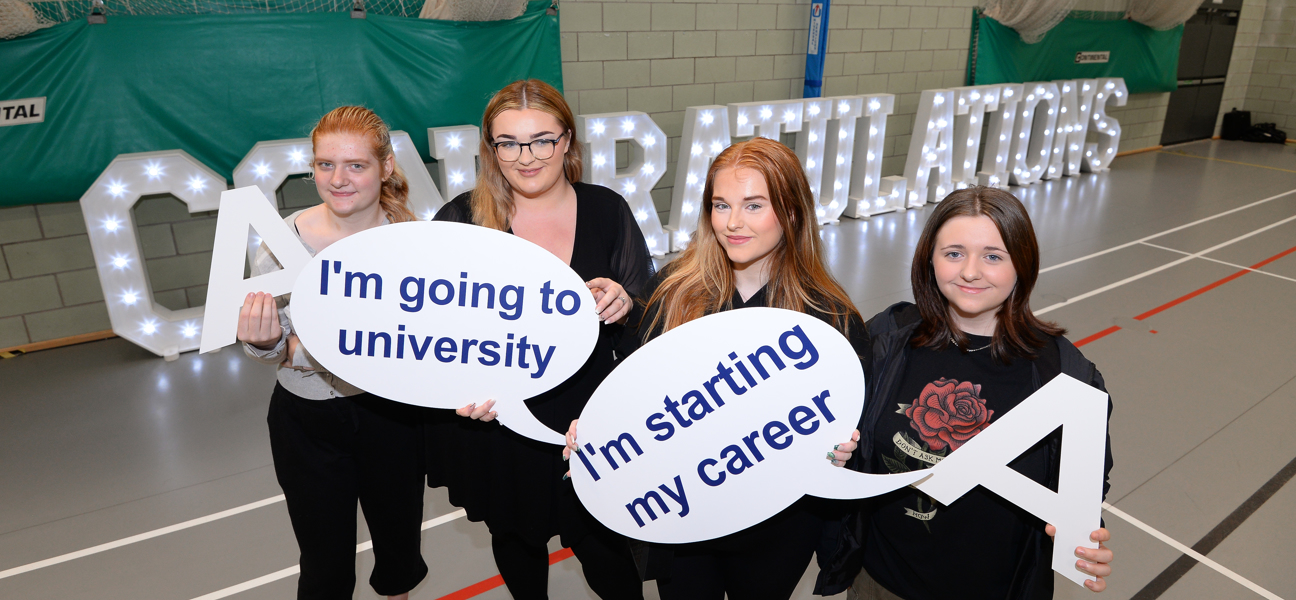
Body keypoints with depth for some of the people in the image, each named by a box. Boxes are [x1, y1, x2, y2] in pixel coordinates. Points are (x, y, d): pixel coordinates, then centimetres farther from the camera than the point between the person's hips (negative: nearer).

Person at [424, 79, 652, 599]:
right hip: (494, 426, 1)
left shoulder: (607, 210, -6)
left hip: (589, 420, 0)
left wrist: (621, 305, -22)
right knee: (515, 540, 25)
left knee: (603, 550, 11)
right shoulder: (461, 220, -10)